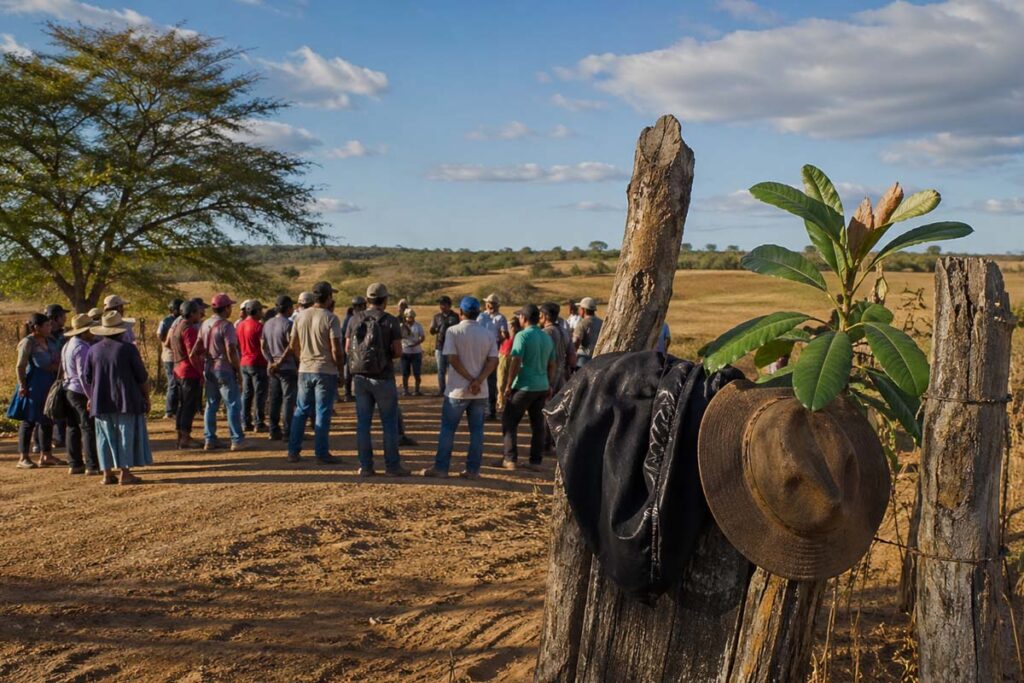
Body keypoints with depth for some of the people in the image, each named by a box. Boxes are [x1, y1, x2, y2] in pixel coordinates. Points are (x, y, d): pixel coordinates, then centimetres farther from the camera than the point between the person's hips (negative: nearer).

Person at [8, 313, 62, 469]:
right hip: (33, 387, -7)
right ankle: (24, 457, 6)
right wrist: (22, 385, -16)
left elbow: (58, 361, 19)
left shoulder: (50, 341, 10)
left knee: (48, 421, 11)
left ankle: (46, 455, 20)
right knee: (29, 421, -1)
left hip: (49, 386, 7)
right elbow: (21, 366, -12)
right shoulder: (28, 343, -10)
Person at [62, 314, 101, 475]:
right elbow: (83, 375, -23)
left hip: (69, 390, 10)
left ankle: (75, 464, 17)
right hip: (81, 392, -10)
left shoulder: (69, 345, 13)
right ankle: (92, 465, -5)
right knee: (89, 428, -5)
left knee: (73, 428, 12)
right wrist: (91, 397, -21)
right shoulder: (82, 348, -19)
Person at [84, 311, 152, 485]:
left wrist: (91, 398, 23)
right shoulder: (128, 348, -9)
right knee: (127, 436, 3)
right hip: (127, 402, -4)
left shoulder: (93, 350, 3)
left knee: (106, 437, 11)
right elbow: (142, 377, -7)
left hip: (101, 403, 4)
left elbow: (87, 379, 10)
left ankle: (107, 473, 11)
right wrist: (146, 398, 5)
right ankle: (125, 473, 1)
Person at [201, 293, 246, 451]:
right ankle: (237, 440, -3)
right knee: (233, 404, -2)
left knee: (211, 405, 13)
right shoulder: (226, 325, -15)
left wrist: (204, 366, 19)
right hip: (224, 370, -8)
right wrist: (238, 368, -12)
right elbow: (231, 350, -21)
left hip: (209, 369, 8)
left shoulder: (205, 324, 10)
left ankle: (210, 439, 16)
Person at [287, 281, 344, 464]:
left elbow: (294, 345, 11)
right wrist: (340, 367, -3)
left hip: (304, 370, 5)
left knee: (301, 411, 13)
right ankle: (321, 453, 4)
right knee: (322, 413, 0)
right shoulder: (330, 318, -12)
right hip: (326, 371, -5)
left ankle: (293, 451, 15)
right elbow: (336, 349, -16)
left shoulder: (300, 317, 5)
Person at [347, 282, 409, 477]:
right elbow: (398, 352, -10)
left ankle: (365, 466, 10)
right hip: (383, 377, -3)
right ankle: (392, 466, 7)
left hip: (360, 376, 4)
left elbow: (348, 349, 5)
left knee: (363, 422, 8)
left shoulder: (355, 319, 2)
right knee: (389, 423, 5)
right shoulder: (391, 321, -8)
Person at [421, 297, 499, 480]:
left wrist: (470, 380, -9)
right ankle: (473, 470, 10)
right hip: (481, 392, 3)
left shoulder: (453, 331, -6)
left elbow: (453, 359, -13)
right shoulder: (489, 334, 4)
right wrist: (478, 381, -12)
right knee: (476, 430, 8)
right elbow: (493, 361, -4)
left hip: (457, 390, -3)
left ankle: (441, 468, 7)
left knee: (447, 429, 6)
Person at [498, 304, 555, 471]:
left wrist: (508, 385, -11)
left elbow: (515, 362, -16)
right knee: (537, 424, 10)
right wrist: (550, 385, 21)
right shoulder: (547, 338, 11)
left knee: (509, 422, 3)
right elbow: (551, 365, 15)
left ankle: (510, 459, 1)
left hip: (524, 386, -7)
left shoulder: (523, 336, -11)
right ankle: (535, 461, 12)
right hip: (542, 387, 7)